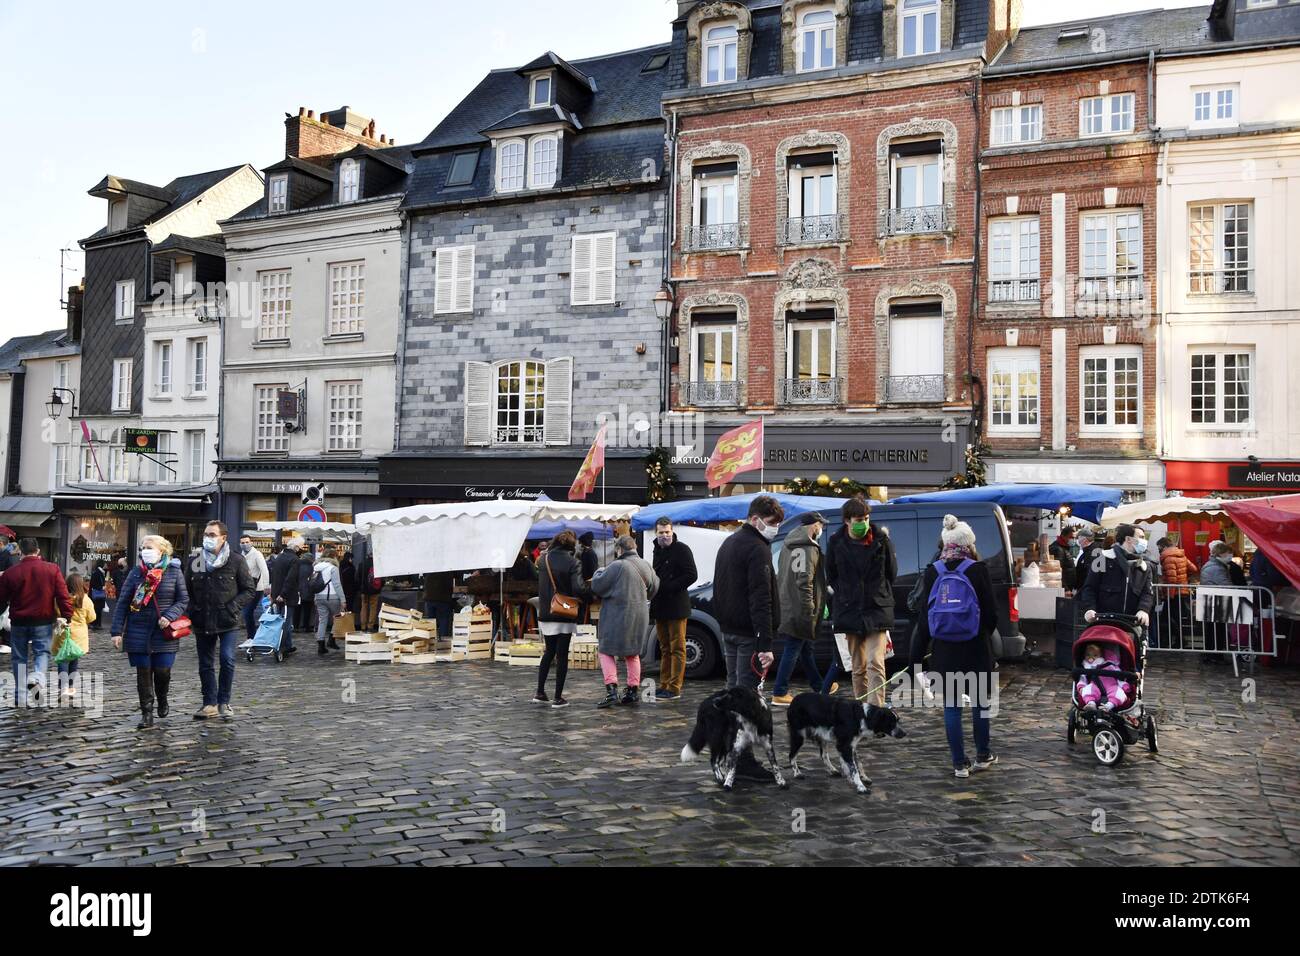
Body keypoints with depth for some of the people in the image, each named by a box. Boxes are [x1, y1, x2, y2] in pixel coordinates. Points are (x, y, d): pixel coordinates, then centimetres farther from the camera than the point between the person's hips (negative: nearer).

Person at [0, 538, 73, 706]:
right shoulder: (52, 569, -5)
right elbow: (63, 595, -9)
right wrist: (65, 617, -4)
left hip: (19, 622, 1)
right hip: (43, 622, -1)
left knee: (20, 658, 12)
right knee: (42, 652, 8)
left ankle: (20, 697, 16)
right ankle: (37, 679, -22)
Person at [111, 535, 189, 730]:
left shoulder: (174, 572, 1)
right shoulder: (136, 572, 4)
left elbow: (183, 600, 2)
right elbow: (123, 602, 3)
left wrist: (170, 616, -15)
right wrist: (117, 631, -3)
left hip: (164, 633, -1)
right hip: (138, 632, 1)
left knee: (162, 671, 1)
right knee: (143, 672, 4)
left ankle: (162, 700, 32)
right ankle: (147, 715, 12)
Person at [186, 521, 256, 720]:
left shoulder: (236, 560, -5)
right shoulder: (194, 560, 5)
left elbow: (250, 590, -2)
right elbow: (186, 590, 14)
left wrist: (232, 607, -13)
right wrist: (192, 612, 2)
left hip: (228, 622, -4)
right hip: (202, 622, 4)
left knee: (227, 660, -13)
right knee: (205, 665, 10)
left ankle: (223, 702, 3)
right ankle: (210, 704, 21)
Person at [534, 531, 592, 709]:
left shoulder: (544, 559, 3)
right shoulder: (573, 562, -12)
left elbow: (539, 585, 11)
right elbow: (579, 588, -21)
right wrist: (591, 596, -6)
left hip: (546, 614, 5)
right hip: (565, 615, -4)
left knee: (549, 652, 19)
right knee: (562, 655, 3)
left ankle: (540, 693, 18)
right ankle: (558, 698, 6)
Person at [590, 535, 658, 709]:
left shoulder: (617, 567, -17)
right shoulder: (646, 566, 4)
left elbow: (596, 586, -11)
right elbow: (654, 589, 17)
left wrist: (599, 572, 7)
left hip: (617, 616, -6)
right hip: (639, 617, 6)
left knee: (607, 651, 5)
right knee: (633, 653, 17)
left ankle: (611, 690, -7)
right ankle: (634, 691, 16)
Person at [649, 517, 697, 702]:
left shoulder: (681, 549, -9)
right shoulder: (658, 550, 16)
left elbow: (692, 575, -16)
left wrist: (668, 587, -17)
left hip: (676, 606, -8)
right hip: (660, 606, 8)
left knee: (677, 648, -4)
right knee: (665, 648, 13)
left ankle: (674, 688, -3)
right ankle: (664, 685, 18)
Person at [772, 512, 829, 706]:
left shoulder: (788, 546, 14)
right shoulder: (809, 549, -15)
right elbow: (804, 582, -22)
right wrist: (809, 610, -20)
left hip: (787, 607, 9)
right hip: (800, 609, -9)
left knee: (805, 648, 19)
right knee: (793, 650, -3)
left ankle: (818, 686, 32)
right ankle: (780, 693, 0)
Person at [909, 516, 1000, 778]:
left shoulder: (932, 572, -1)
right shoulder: (978, 570, -8)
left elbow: (924, 616, 0)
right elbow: (991, 612, -5)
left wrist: (919, 654, 6)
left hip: (944, 649, 2)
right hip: (975, 648, -2)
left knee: (951, 705, 8)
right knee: (981, 700, 16)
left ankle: (960, 764, 13)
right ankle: (983, 756, 27)